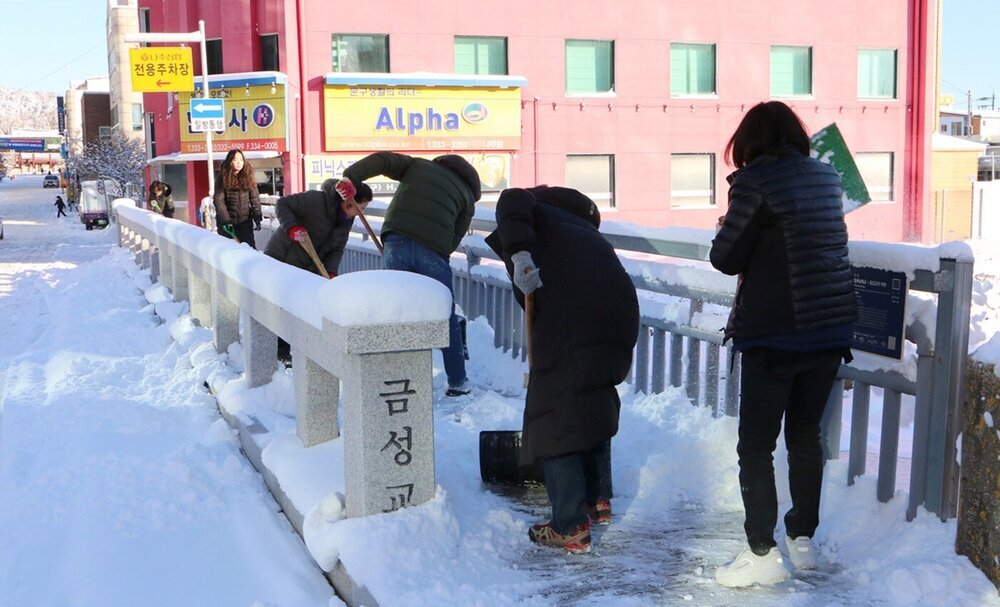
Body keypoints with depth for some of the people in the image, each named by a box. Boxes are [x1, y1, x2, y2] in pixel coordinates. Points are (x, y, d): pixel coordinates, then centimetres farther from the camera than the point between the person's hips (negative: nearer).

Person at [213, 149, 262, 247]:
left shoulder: (248, 177, 3)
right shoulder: (222, 179, -4)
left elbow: (255, 198, 2)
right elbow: (218, 201, -9)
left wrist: (257, 217, -6)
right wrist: (226, 220, -17)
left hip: (245, 221, 1)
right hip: (227, 222, -1)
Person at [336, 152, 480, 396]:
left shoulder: (418, 165, 25)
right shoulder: (467, 195, 22)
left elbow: (382, 160, 9)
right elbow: (454, 239, 13)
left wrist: (350, 177, 4)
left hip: (397, 242, 1)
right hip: (433, 251, -1)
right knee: (447, 320, 13)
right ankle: (458, 383, 19)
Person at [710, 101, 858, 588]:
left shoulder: (755, 182, -12)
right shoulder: (827, 178, 8)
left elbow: (726, 259, -10)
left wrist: (727, 229, 9)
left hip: (775, 335, -6)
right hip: (831, 330, 7)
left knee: (756, 445, 3)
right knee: (806, 434, 18)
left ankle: (762, 553, 4)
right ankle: (803, 538, 27)